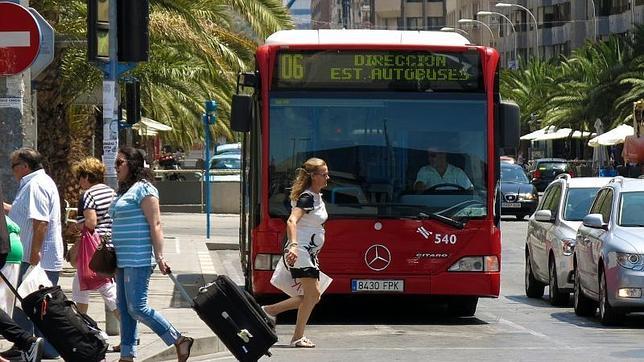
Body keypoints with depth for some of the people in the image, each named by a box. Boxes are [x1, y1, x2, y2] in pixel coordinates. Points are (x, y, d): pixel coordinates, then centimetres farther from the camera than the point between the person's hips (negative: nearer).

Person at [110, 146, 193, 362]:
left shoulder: (143, 189, -11)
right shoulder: (124, 191, 17)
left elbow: (155, 225, -16)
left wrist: (159, 257, -21)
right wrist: (111, 252, 21)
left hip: (138, 259, -10)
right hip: (124, 260, 10)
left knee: (137, 308, -11)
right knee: (124, 308, 10)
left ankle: (180, 341, -4)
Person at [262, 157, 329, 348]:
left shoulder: (317, 197, 14)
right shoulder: (307, 198, -15)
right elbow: (292, 221, -29)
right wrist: (293, 245, -44)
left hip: (310, 252, 10)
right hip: (301, 252, -10)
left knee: (312, 296, 7)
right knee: (312, 294, -10)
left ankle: (270, 310, 15)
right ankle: (298, 337, -3)